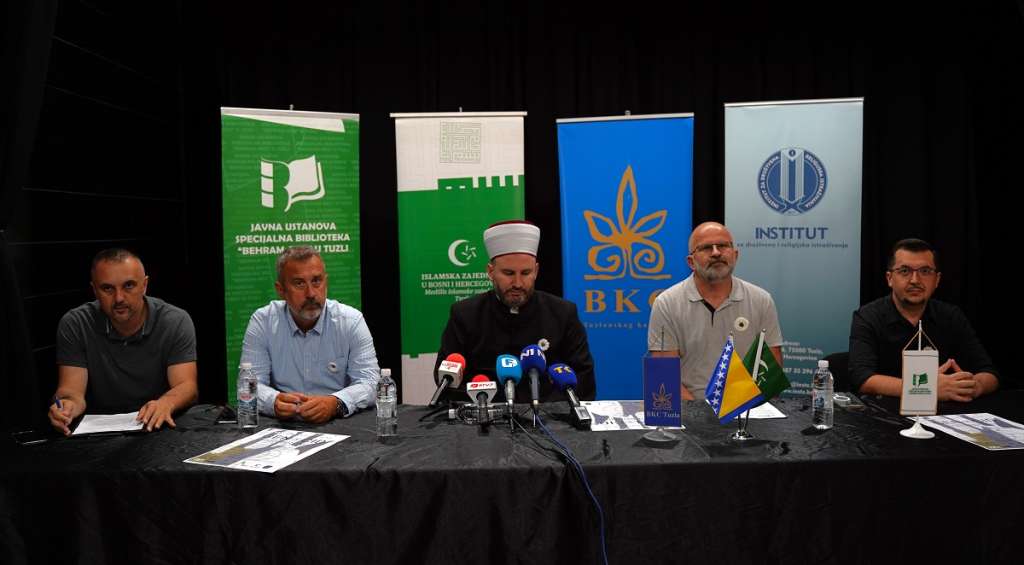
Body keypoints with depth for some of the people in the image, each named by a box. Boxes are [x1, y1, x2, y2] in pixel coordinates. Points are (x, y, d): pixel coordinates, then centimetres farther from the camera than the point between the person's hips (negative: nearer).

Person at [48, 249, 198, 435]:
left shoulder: (176, 323, -8)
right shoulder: (74, 325, -4)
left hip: (162, 427, -2)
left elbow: (187, 387, -16)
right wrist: (69, 404, -33)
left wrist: (166, 403, -38)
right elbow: (72, 390, -9)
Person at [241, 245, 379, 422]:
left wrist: (336, 403, -27)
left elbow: (369, 381, -8)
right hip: (281, 427, 0)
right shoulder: (262, 322, 0)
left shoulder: (352, 321, -2)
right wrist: (274, 402, -26)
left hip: (341, 425, 0)